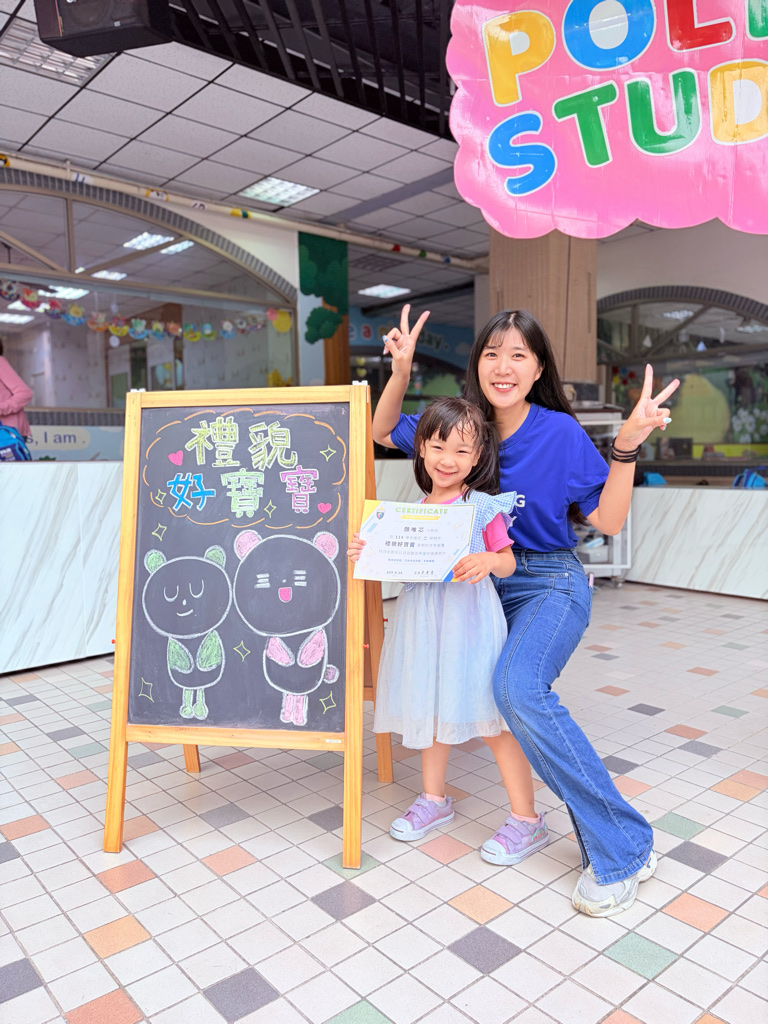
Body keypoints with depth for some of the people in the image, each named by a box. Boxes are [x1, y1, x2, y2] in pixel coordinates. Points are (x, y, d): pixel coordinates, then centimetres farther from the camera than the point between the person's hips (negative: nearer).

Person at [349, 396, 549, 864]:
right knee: (432, 709, 18)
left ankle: (527, 820, 15)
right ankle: (435, 799, 38)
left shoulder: (483, 506, -6)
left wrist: (488, 561, -24)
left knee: (492, 719, -1)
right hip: (423, 619, 5)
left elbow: (508, 563, -3)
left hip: (470, 618, -5)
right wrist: (365, 553, -7)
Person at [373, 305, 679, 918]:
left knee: (519, 688, -30)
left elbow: (608, 521, -6)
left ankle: (624, 848, -16)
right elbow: (385, 432, 11)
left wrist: (628, 446, -19)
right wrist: (401, 372, -4)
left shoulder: (560, 432, -9)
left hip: (551, 584, -5)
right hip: (484, 583, 5)